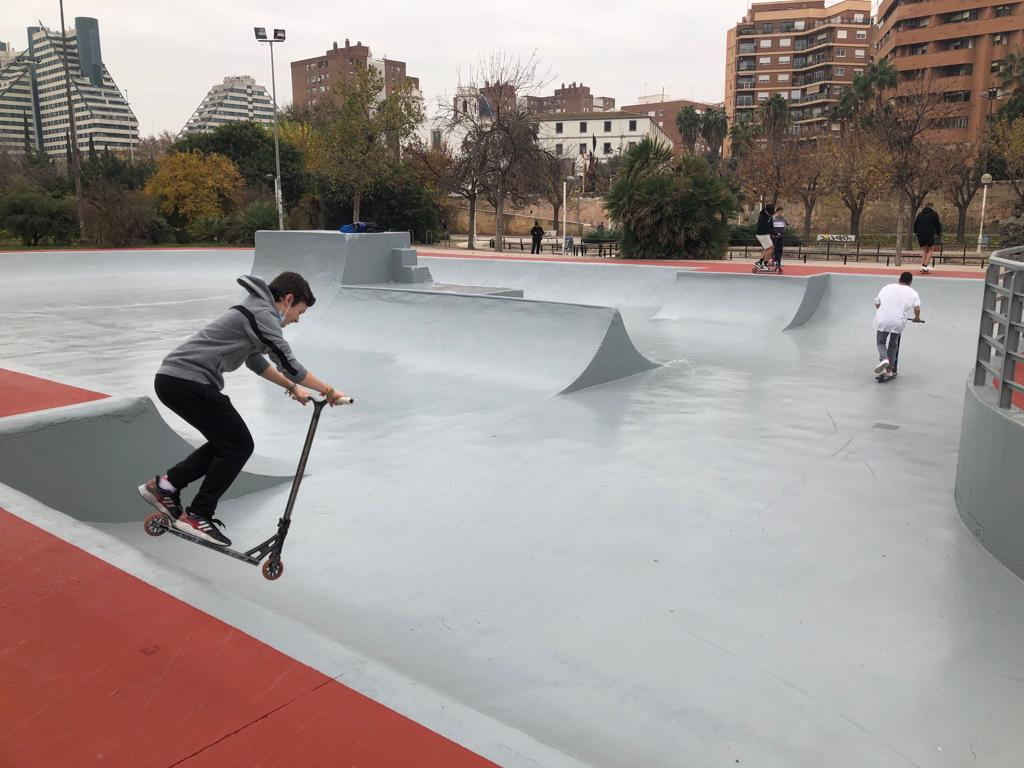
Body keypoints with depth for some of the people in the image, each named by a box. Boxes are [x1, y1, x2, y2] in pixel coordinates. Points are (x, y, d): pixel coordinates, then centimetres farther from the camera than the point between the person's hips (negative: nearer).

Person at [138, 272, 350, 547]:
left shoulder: (254, 310, 21)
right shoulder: (263, 314, -10)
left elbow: (256, 360, 32)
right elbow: (288, 365, -14)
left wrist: (292, 387, 31)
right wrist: (328, 390, -6)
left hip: (172, 378, 10)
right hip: (188, 382, -10)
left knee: (227, 442, 18)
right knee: (239, 446, -2)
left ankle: (164, 485, 22)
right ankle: (197, 516, 6)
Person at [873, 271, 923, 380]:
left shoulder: (887, 287, 16)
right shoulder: (912, 292, 10)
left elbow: (877, 303, 21)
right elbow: (917, 308, -3)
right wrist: (917, 318, 16)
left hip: (882, 319, 0)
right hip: (898, 322, 0)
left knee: (880, 342, 15)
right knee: (893, 345, 17)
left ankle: (884, 359, -14)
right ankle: (889, 370, 17)